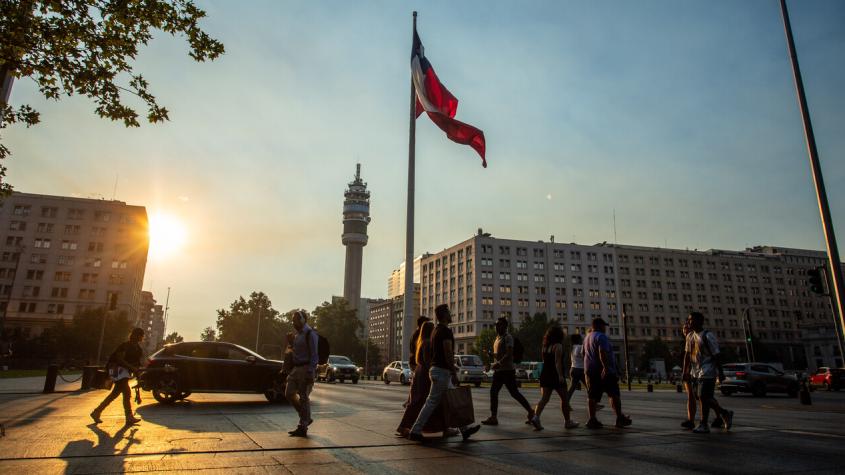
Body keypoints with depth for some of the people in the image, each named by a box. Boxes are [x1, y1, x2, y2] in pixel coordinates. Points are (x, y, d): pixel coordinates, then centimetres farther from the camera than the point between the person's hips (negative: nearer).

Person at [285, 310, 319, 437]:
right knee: (289, 393, 7)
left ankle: (302, 428, 5)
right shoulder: (298, 334, 16)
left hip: (306, 368, -9)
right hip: (296, 368, 9)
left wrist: (310, 373, -21)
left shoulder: (310, 334, -11)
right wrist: (291, 371, 18)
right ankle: (306, 418, 20)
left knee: (303, 398, -4)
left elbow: (314, 355, -16)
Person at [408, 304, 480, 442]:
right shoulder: (446, 331, -16)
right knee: (432, 402, -4)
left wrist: (451, 367, 25)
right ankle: (415, 431, 0)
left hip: (436, 369, 10)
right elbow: (448, 353, -20)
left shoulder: (436, 331, 15)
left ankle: (464, 429, 21)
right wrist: (454, 373, -16)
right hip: (442, 372, -10)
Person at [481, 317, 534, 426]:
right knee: (493, 392, 4)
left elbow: (509, 354, -22)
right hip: (498, 370, 9)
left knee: (514, 393, -3)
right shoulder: (498, 337, 17)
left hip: (507, 370, -9)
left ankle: (530, 412, 11)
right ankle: (493, 417, 7)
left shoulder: (508, 337, -11)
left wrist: (499, 363, -31)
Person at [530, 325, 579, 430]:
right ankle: (567, 421, 21)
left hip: (545, 375, 6)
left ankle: (536, 417, -22)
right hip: (555, 375, -6)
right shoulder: (558, 346, -9)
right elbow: (557, 362, -19)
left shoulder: (545, 346, 13)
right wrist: (560, 375, -25)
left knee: (544, 398, -1)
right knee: (564, 398, 11)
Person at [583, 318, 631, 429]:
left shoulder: (587, 338, 17)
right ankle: (620, 418, 5)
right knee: (614, 394, 2)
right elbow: (602, 353, -24)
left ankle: (592, 420, 0)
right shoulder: (601, 337, -11)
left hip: (590, 371, 8)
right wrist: (605, 368, -30)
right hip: (605, 372, -8)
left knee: (592, 396, 4)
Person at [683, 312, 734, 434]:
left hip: (707, 372, -8)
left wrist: (720, 372, -10)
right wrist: (685, 371, 11)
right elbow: (687, 355, 13)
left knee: (704, 397, -7)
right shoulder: (690, 336, 10)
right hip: (695, 372, 8)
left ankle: (703, 425, 3)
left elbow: (716, 355, -11)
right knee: (700, 397, 13)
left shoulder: (708, 336, -12)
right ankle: (725, 413, 32)